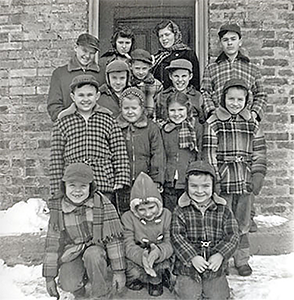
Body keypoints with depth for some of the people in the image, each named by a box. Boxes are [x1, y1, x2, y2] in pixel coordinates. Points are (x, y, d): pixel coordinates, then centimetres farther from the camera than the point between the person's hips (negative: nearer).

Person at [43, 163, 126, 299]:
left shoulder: (101, 204, -14)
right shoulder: (59, 210, -5)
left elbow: (114, 238, -13)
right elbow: (52, 244, 2)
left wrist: (119, 271, -14)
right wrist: (49, 276, 2)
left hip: (97, 248, -1)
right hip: (72, 253, 2)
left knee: (92, 254, -36)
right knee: (68, 284, -26)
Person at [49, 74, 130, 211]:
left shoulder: (109, 121, 8)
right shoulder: (62, 123, 6)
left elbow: (120, 156, 6)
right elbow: (56, 160, 4)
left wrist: (120, 184, -2)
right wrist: (56, 193, 1)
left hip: (105, 190, 1)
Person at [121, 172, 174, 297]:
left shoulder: (166, 215, -7)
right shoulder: (128, 218, -10)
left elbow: (170, 243, -14)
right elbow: (129, 246, -19)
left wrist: (159, 251, -39)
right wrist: (142, 257, -42)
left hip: (160, 260, 0)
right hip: (136, 260, 0)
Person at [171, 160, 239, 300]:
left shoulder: (223, 210, 1)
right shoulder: (180, 211, -3)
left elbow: (232, 236, -1)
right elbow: (177, 236, -8)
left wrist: (220, 255, -14)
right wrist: (192, 257, -17)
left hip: (215, 267, 2)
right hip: (188, 265, -1)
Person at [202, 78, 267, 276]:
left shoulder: (252, 123, 9)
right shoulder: (213, 122, -2)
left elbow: (260, 152, 11)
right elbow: (209, 152, -6)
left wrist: (258, 175, 1)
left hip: (246, 180, 3)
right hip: (223, 178, -3)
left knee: (243, 222, 13)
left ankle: (242, 259, 28)